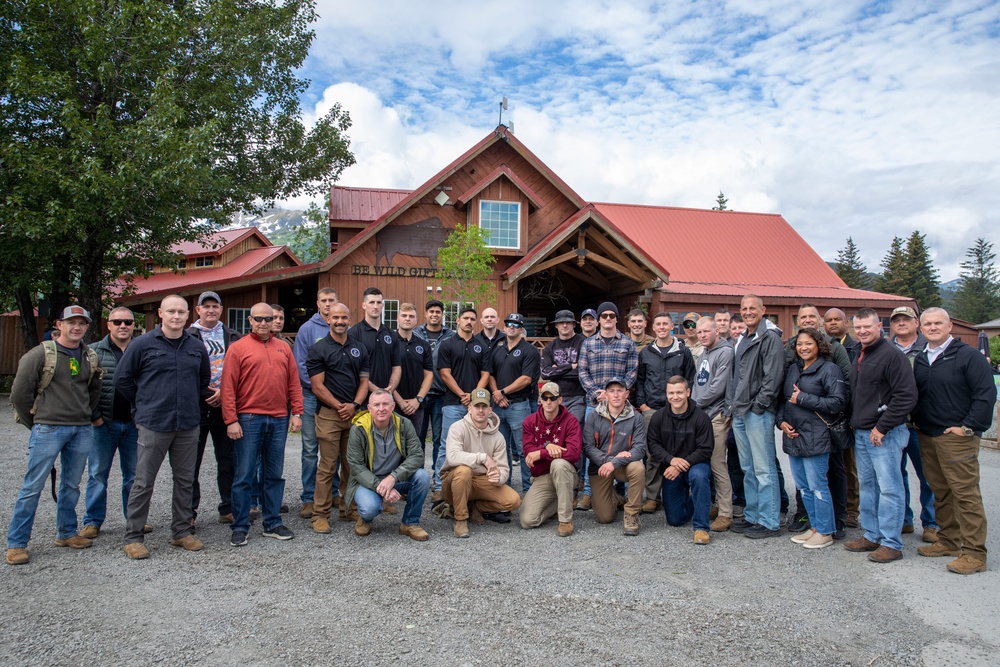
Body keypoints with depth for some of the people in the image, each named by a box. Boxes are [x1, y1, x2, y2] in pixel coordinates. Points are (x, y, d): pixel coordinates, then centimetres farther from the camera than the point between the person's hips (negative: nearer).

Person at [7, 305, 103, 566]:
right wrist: (34, 423, 0)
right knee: (33, 486, -1)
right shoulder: (41, 354, -6)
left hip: (82, 430, 5)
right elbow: (19, 393, -4)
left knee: (71, 485, 13)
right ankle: (16, 543, 8)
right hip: (48, 429, -5)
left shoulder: (90, 357, 9)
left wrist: (86, 416, 13)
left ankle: (66, 533, 25)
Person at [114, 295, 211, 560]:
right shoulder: (143, 344, -4)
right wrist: (143, 404, 5)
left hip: (189, 425, 4)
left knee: (185, 481, 12)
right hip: (153, 425, -4)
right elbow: (122, 379, 3)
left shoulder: (196, 346, 7)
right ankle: (133, 537, 14)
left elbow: (205, 379, 22)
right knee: (143, 483, 3)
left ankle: (182, 531, 24)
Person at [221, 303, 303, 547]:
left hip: (279, 420, 4)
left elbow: (294, 383, 11)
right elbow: (228, 387, -5)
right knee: (244, 476, 1)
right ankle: (240, 528, 12)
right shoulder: (238, 348, 0)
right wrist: (231, 420, -11)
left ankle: (273, 523, 21)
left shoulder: (283, 348, 12)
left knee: (275, 475, 11)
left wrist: (297, 413, 3)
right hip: (248, 419, -4)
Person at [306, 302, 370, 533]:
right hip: (328, 414, -4)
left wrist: (354, 405, -5)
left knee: (352, 465, 10)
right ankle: (320, 514, 6)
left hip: (354, 414, 4)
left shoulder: (359, 348, 12)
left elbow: (364, 381, 11)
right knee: (327, 467, -3)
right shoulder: (318, 349, -1)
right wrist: (339, 406, -10)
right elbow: (317, 386, -5)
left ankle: (349, 509, 22)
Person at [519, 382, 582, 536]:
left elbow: (574, 453, -23)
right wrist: (547, 446, -25)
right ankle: (559, 503, 16)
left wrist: (541, 453, -20)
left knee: (558, 463, -39)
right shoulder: (530, 421, 1)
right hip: (540, 478, 3)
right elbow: (528, 453, -7)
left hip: (564, 474, -3)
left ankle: (566, 520, -23)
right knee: (527, 521, -15)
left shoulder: (570, 421, -9)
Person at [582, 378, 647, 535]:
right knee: (605, 518, -3)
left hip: (624, 465, -1)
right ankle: (614, 498, 34)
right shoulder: (593, 416, -6)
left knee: (638, 468, -36)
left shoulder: (636, 418, -9)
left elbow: (640, 449, -18)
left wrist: (615, 463, -31)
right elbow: (588, 447, -10)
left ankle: (631, 514, -15)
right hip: (599, 468, 1)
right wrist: (610, 458, -24)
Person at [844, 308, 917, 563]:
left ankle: (891, 544, 5)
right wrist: (855, 423, 15)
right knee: (866, 486, 14)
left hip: (884, 434, -9)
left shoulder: (891, 355, -12)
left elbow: (907, 396, -18)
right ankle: (872, 536, 24)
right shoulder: (859, 357, 14)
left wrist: (882, 427, -17)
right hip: (861, 433, 9)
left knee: (889, 488, -3)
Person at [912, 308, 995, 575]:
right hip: (926, 437, 7)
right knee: (940, 492, 13)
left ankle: (974, 553, -1)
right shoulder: (920, 360, 14)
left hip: (957, 437, -7)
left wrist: (968, 427, -13)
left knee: (965, 493, -6)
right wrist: (915, 420, 10)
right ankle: (948, 541, 24)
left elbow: (986, 394, -11)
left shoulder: (968, 356, -6)